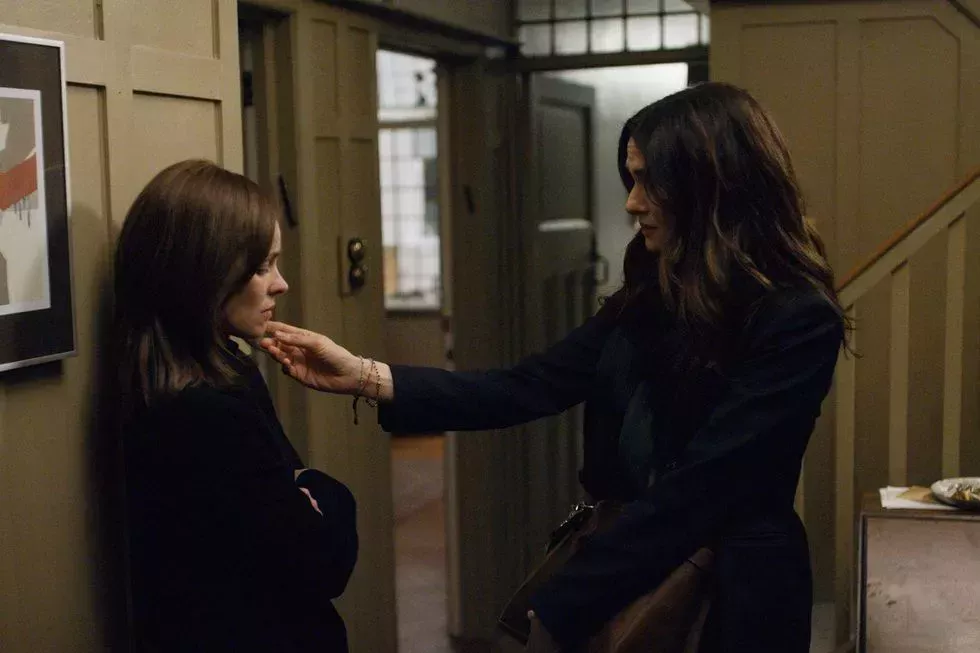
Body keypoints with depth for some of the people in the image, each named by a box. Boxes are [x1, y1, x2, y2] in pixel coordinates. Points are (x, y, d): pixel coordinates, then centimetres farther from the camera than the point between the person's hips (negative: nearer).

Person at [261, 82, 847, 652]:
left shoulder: (799, 322, -18)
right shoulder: (651, 297, 4)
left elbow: (693, 491, -23)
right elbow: (528, 389, -1)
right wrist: (364, 377, -10)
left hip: (731, 598, -6)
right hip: (628, 577, 6)